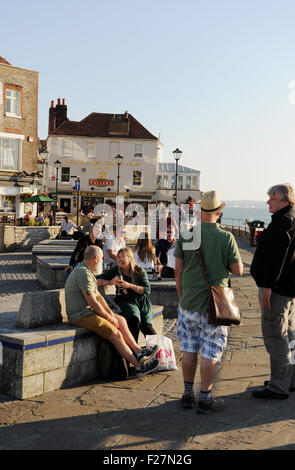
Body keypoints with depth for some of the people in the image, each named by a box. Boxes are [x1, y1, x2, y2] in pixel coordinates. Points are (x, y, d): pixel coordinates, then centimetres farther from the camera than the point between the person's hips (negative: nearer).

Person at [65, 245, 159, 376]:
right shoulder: (83, 273, -19)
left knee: (121, 320, 9)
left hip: (88, 312, 11)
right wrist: (109, 317, -9)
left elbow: (98, 296, 17)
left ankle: (138, 351, 6)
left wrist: (111, 314, 7)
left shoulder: (87, 271, 16)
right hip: (80, 315, -11)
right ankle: (139, 365, -10)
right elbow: (93, 302, -22)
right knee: (116, 334, -16)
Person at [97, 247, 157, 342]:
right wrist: (110, 282, -17)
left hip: (142, 300, 1)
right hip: (125, 301, -1)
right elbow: (97, 280, 1)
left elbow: (147, 290, -6)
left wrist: (129, 285, -17)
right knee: (135, 319, -32)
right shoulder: (115, 270, 4)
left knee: (146, 325, -21)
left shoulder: (139, 271, 1)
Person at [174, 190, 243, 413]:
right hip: (214, 304, -3)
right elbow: (238, 270, -7)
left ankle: (188, 394, 22)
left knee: (189, 349, 13)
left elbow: (178, 271, 3)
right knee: (210, 353, 5)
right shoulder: (226, 237, -11)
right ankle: (205, 398, 11)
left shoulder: (185, 236, -2)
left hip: (188, 303, 3)